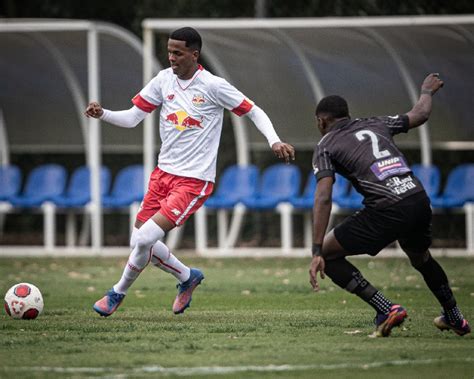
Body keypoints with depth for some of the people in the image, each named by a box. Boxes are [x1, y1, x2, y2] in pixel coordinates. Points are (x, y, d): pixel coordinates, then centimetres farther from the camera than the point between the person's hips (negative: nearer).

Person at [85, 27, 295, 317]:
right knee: (140, 242, 7)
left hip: (194, 181, -7)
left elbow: (254, 112, -5)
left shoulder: (213, 86, -13)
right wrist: (102, 114, -13)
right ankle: (188, 277, 31)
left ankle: (118, 294, 7)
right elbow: (132, 118, 5)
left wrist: (275, 141, -19)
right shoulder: (164, 80, 2)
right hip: (163, 173, 7)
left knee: (145, 239, -16)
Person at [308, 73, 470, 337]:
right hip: (420, 201, 6)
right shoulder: (374, 124, 21)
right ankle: (455, 318, 50)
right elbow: (419, 115, 37)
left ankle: (387, 310, 0)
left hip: (386, 211, -6)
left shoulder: (326, 146, 7)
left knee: (328, 255, 8)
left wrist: (317, 252, -10)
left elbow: (323, 199, -6)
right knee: (421, 258, 36)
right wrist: (427, 91, 59)